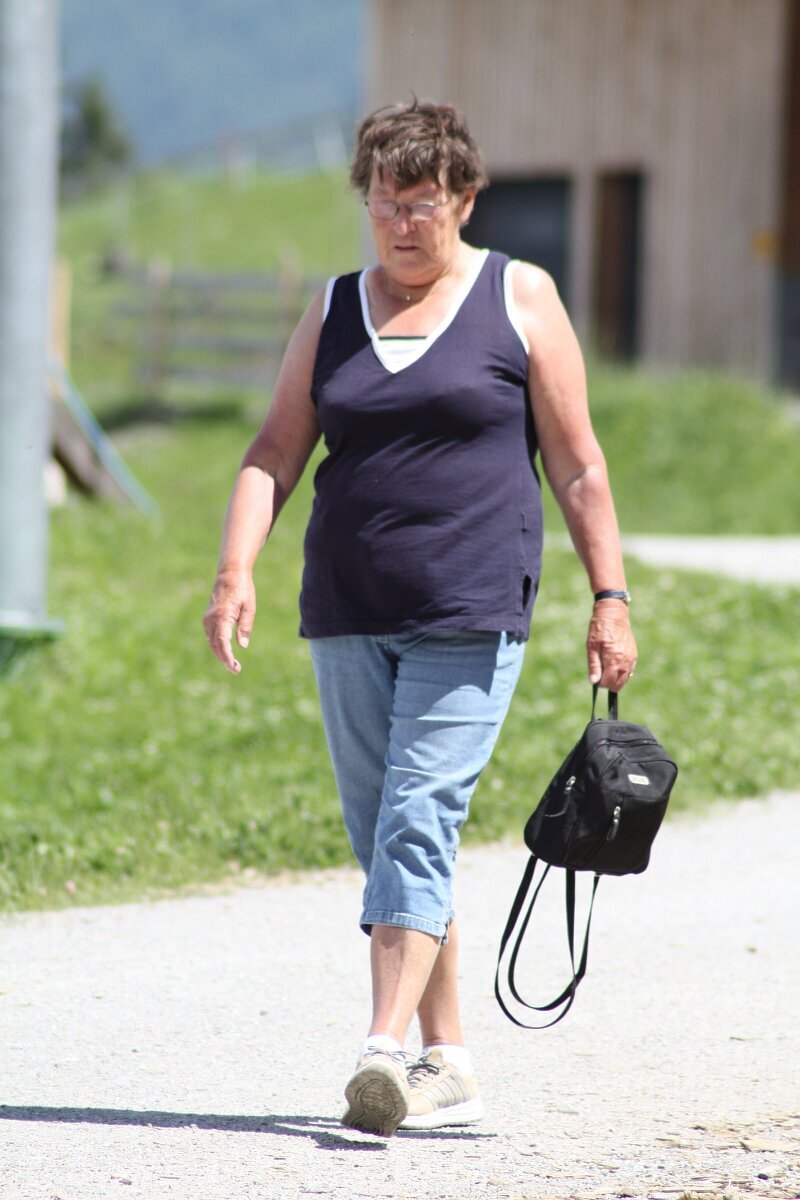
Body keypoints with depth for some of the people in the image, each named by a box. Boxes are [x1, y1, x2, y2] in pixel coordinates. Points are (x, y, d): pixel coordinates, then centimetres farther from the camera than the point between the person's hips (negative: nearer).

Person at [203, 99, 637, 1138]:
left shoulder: (520, 299, 3)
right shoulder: (333, 313, 13)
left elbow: (576, 465, 4)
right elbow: (276, 452, 8)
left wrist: (610, 598, -2)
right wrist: (236, 570, -7)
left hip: (471, 616, -5)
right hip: (349, 615, 5)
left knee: (418, 822, -16)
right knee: (382, 838, 6)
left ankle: (386, 1052, -24)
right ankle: (448, 1065, 14)